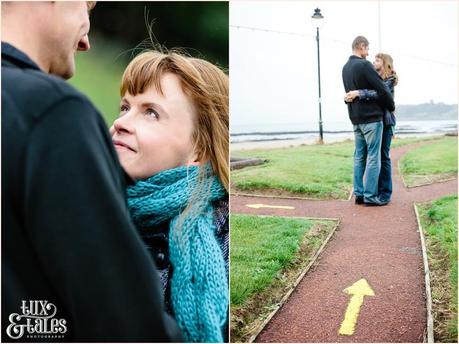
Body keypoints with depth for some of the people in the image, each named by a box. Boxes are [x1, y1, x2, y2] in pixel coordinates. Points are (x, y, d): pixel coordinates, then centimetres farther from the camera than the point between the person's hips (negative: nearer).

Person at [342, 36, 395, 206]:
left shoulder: (345, 68, 13)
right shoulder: (364, 65, -14)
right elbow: (382, 89, -13)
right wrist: (392, 106, 3)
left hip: (356, 118, 8)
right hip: (372, 117, -8)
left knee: (359, 157, 11)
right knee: (373, 157, -3)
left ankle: (359, 194, 14)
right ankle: (370, 196, -1)